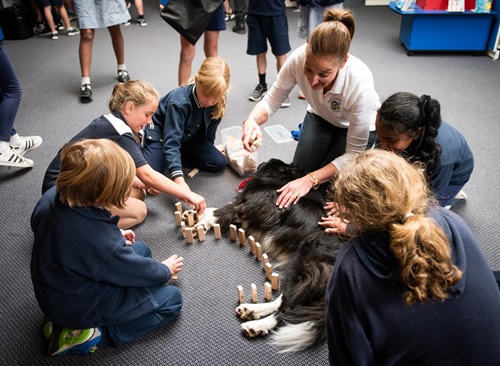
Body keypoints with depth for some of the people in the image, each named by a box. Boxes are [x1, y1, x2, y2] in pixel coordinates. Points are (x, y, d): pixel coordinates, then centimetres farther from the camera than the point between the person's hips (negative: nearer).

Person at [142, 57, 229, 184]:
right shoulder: (179, 102, -37)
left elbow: (209, 132, 0)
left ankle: (174, 159, 0)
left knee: (219, 163, -7)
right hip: (159, 134, -6)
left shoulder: (218, 104, -19)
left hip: (188, 137, 6)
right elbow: (171, 143, -43)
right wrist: (179, 179, -52)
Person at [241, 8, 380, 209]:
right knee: (299, 172, -3)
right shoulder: (299, 57, -34)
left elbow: (354, 153, -31)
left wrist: (310, 180, -42)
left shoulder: (360, 83, -40)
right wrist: (252, 121, -41)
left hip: (357, 126, -3)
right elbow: (272, 101, -19)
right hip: (320, 117, 3)